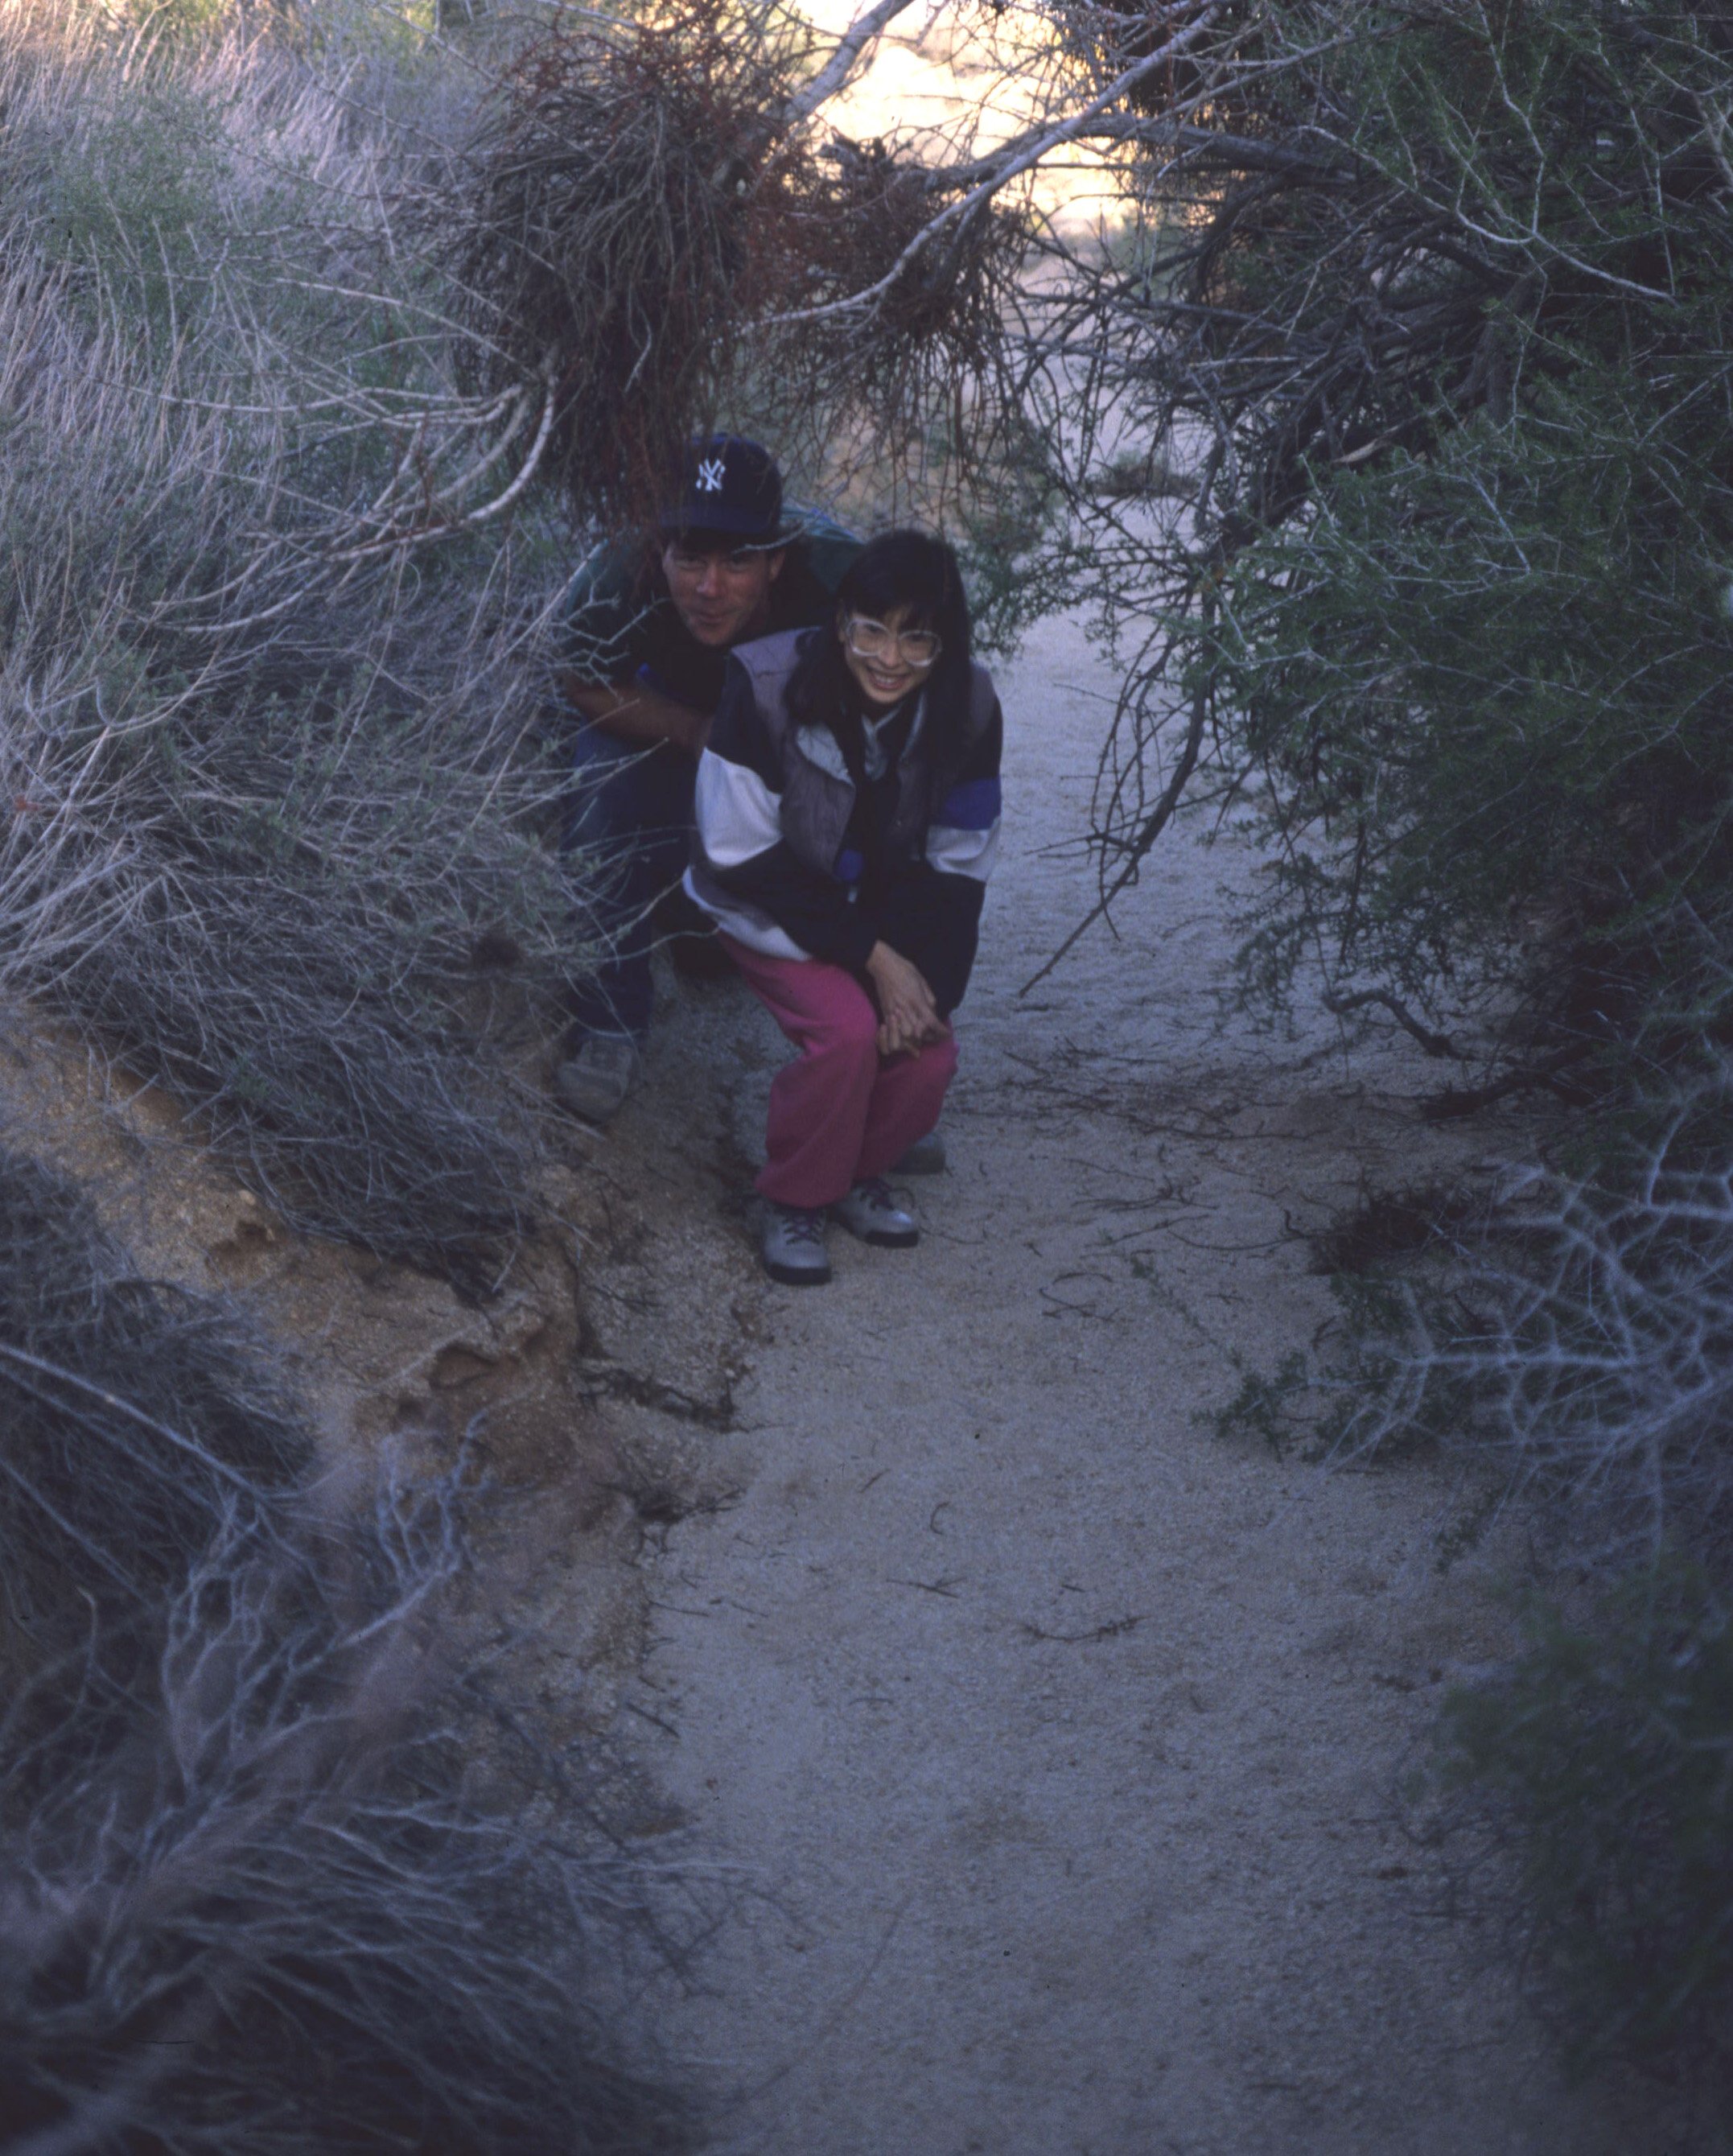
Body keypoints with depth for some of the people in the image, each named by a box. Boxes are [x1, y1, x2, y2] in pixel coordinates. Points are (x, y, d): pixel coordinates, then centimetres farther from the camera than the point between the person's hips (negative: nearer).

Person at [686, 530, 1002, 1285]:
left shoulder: (968, 709, -18)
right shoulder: (765, 685, -29)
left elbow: (957, 868, -6)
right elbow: (744, 855, -22)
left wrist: (927, 981, -20)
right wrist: (873, 957, -25)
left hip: (884, 905, 4)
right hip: (768, 909, -4)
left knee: (928, 1052, -15)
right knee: (847, 1031, -26)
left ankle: (858, 1172, 16)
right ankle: (794, 1200, 0)